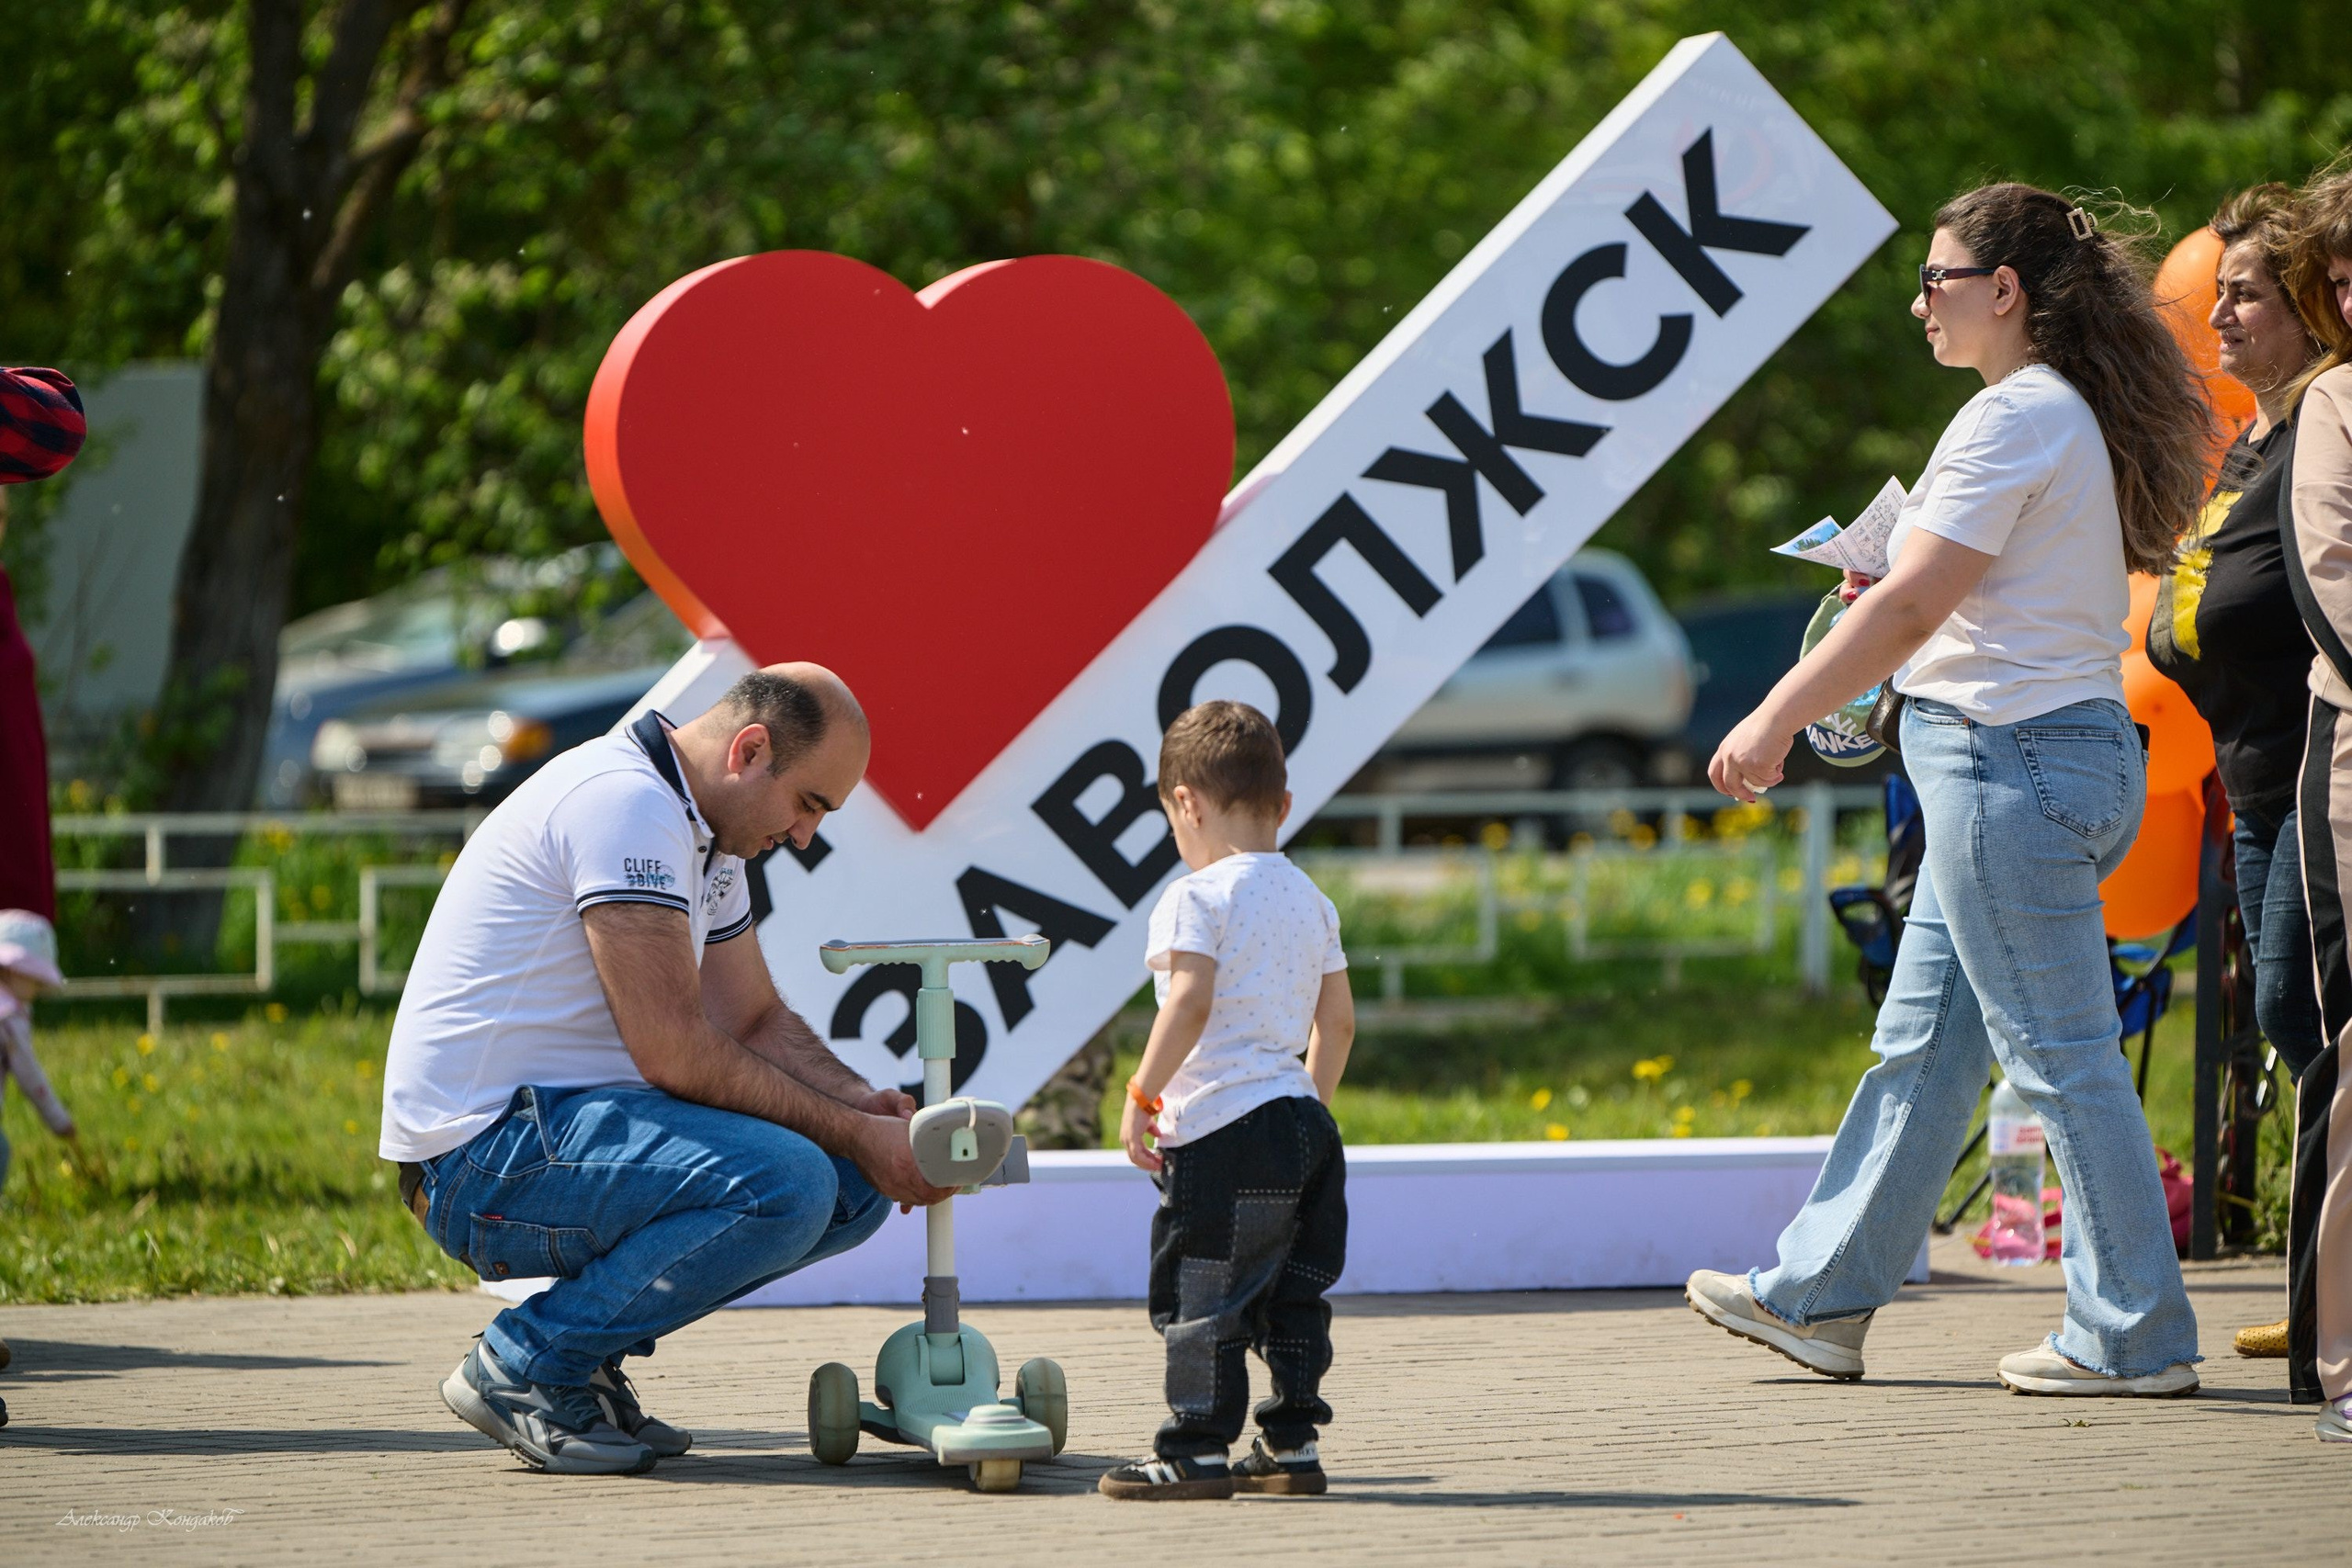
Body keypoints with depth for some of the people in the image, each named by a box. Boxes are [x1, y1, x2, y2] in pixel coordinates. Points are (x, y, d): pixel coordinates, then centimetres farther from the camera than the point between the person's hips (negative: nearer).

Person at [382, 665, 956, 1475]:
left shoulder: (701, 833, 16)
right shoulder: (626, 803, -18)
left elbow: (755, 1020, 19)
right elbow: (674, 1052, -21)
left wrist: (867, 1107, 0)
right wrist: (854, 1135, -15)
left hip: (572, 1121, 10)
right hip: (483, 1156, -10)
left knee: (853, 1186, 3)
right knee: (784, 1184, -27)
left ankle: (584, 1346, 7)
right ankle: (526, 1365, -12)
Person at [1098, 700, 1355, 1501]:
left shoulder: (1198, 896, -9)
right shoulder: (1311, 900, 14)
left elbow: (1191, 1002, -21)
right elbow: (1337, 1021, 17)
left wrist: (1142, 1094, -15)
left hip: (1223, 1127, -8)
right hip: (1305, 1123, 8)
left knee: (1200, 1293, -2)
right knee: (1291, 1292, 14)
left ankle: (1197, 1450, -1)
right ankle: (1291, 1442, 15)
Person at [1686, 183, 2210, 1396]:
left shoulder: (2017, 418, -15)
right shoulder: (2078, 414, 15)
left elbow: (1911, 606, -19)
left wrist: (1775, 718, -15)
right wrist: (1899, 591, 15)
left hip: (2012, 757, -10)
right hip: (2064, 750, 10)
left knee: (2061, 1055, -5)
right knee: (1921, 1044, 14)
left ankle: (2134, 1337, -1)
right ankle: (1821, 1298, 21)